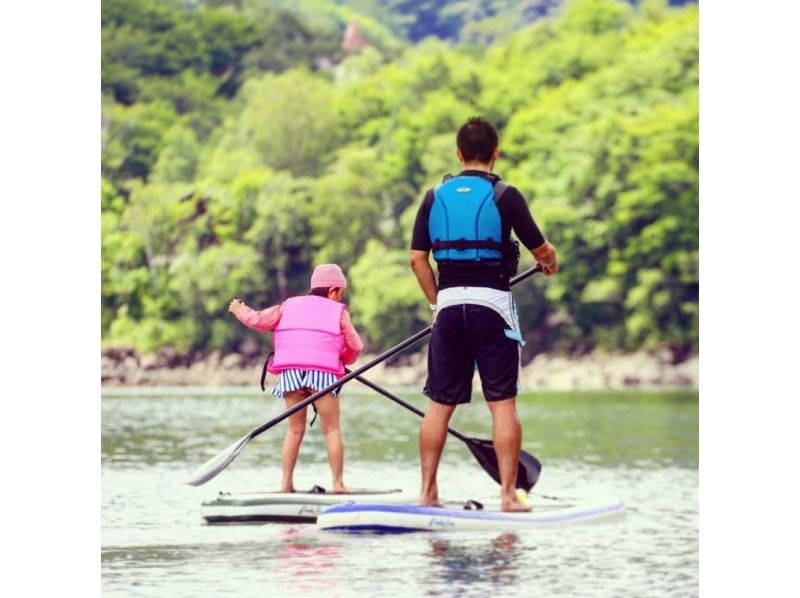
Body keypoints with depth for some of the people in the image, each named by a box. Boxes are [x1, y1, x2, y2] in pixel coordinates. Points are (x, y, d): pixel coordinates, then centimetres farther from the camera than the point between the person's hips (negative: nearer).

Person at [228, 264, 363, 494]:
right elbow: (355, 347, 9)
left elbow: (257, 320, 16)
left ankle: (286, 482, 5)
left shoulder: (289, 306, 19)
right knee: (332, 429, 2)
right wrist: (343, 359, 31)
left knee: (295, 429, 11)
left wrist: (240, 310, 36)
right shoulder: (338, 311, 12)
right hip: (322, 371, -3)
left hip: (290, 370, 3)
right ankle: (338, 483, -4)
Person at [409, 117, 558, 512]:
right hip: (492, 303, -3)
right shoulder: (504, 196, -4)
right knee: (503, 403, -1)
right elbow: (540, 249, -2)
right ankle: (508, 494, -4)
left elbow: (417, 259, 5)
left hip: (449, 304, 3)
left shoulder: (435, 197, 6)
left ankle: (427, 492, 9)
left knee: (440, 404, 9)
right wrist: (549, 261, 21)